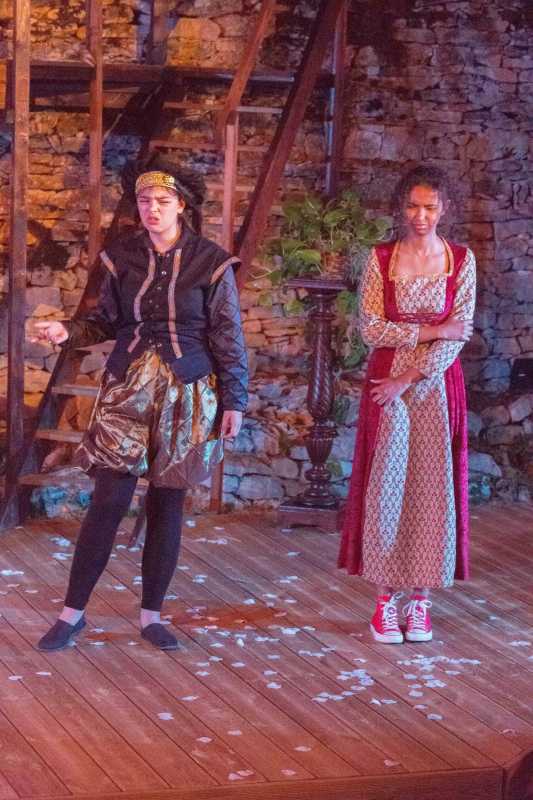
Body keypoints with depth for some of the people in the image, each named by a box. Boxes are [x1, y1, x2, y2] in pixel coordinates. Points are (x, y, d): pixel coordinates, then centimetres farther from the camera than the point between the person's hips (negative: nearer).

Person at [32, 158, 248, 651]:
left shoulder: (210, 263, -4)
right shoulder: (122, 257, 2)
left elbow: (229, 337, -1)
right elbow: (106, 321, 10)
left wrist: (234, 401, -3)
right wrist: (68, 333, -9)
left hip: (185, 393, -1)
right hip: (128, 388, 1)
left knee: (167, 503, 5)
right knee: (109, 501, -5)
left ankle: (152, 615, 17)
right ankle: (73, 612, 3)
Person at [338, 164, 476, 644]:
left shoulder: (461, 260, 1)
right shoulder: (381, 259, 1)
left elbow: (460, 334, -6)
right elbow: (371, 329, -5)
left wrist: (410, 378, -13)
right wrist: (430, 331, -13)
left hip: (437, 385, 0)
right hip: (387, 381, 0)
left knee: (432, 487, 2)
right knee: (386, 485, 1)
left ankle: (421, 599, 11)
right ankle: (386, 599, 8)